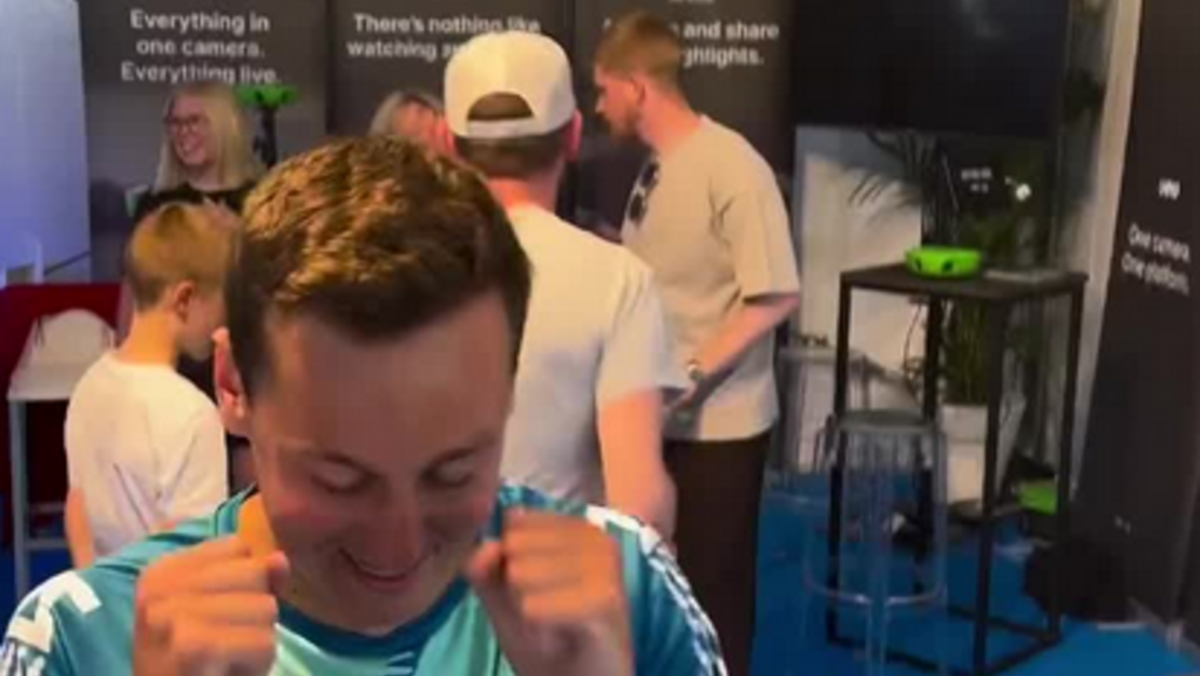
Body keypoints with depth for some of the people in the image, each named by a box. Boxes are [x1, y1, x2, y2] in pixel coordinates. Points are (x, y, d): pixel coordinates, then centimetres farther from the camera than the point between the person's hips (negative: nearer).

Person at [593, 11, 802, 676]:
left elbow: (776, 296, -20)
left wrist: (693, 374, -21)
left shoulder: (732, 168, -17)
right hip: (654, 415, 8)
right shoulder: (655, 169, 7)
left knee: (713, 584, 5)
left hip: (717, 422, -8)